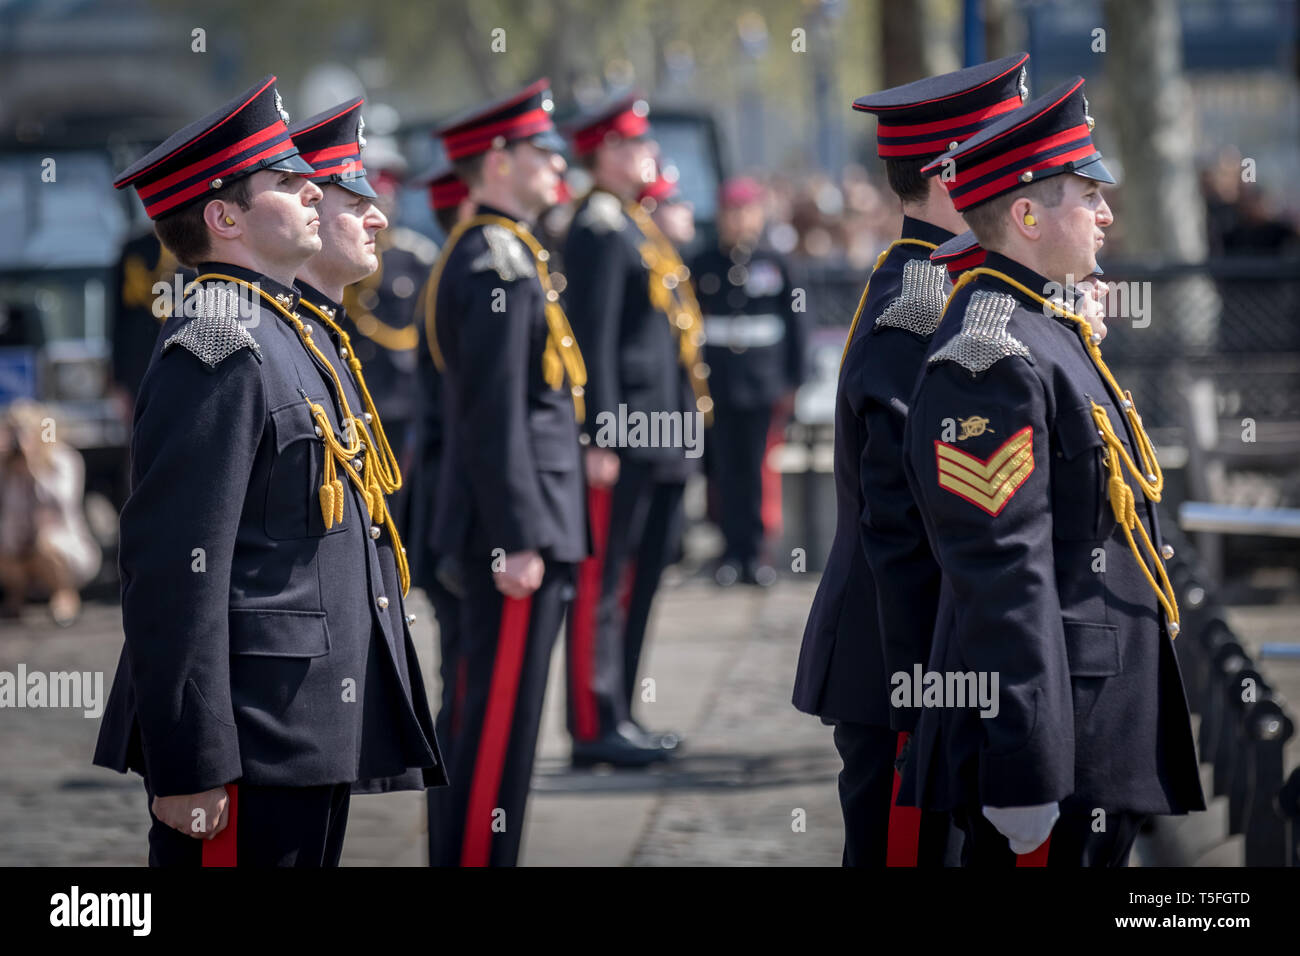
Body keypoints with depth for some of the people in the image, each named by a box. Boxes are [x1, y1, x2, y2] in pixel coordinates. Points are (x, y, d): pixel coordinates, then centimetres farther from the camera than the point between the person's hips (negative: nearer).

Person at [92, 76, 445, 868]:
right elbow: (172, 572, -20)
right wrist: (189, 768, -24)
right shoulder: (218, 352, -15)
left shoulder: (288, 336, 17)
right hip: (251, 744, -10)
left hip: (314, 738, 10)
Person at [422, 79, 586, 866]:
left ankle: (473, 854, 20)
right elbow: (494, 416, -21)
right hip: (516, 529, -10)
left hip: (523, 527, 10)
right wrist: (518, 540, -22)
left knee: (500, 717, 14)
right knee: (502, 720, -7)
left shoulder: (497, 253, 16)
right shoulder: (498, 264, -16)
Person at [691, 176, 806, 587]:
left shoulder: (774, 266, 6)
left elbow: (793, 326, 8)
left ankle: (752, 551, 6)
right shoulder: (703, 266, 6)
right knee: (724, 469, 0)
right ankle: (735, 549, 5)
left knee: (752, 468, 0)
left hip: (761, 383, 0)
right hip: (715, 382, 0)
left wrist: (792, 382, 3)